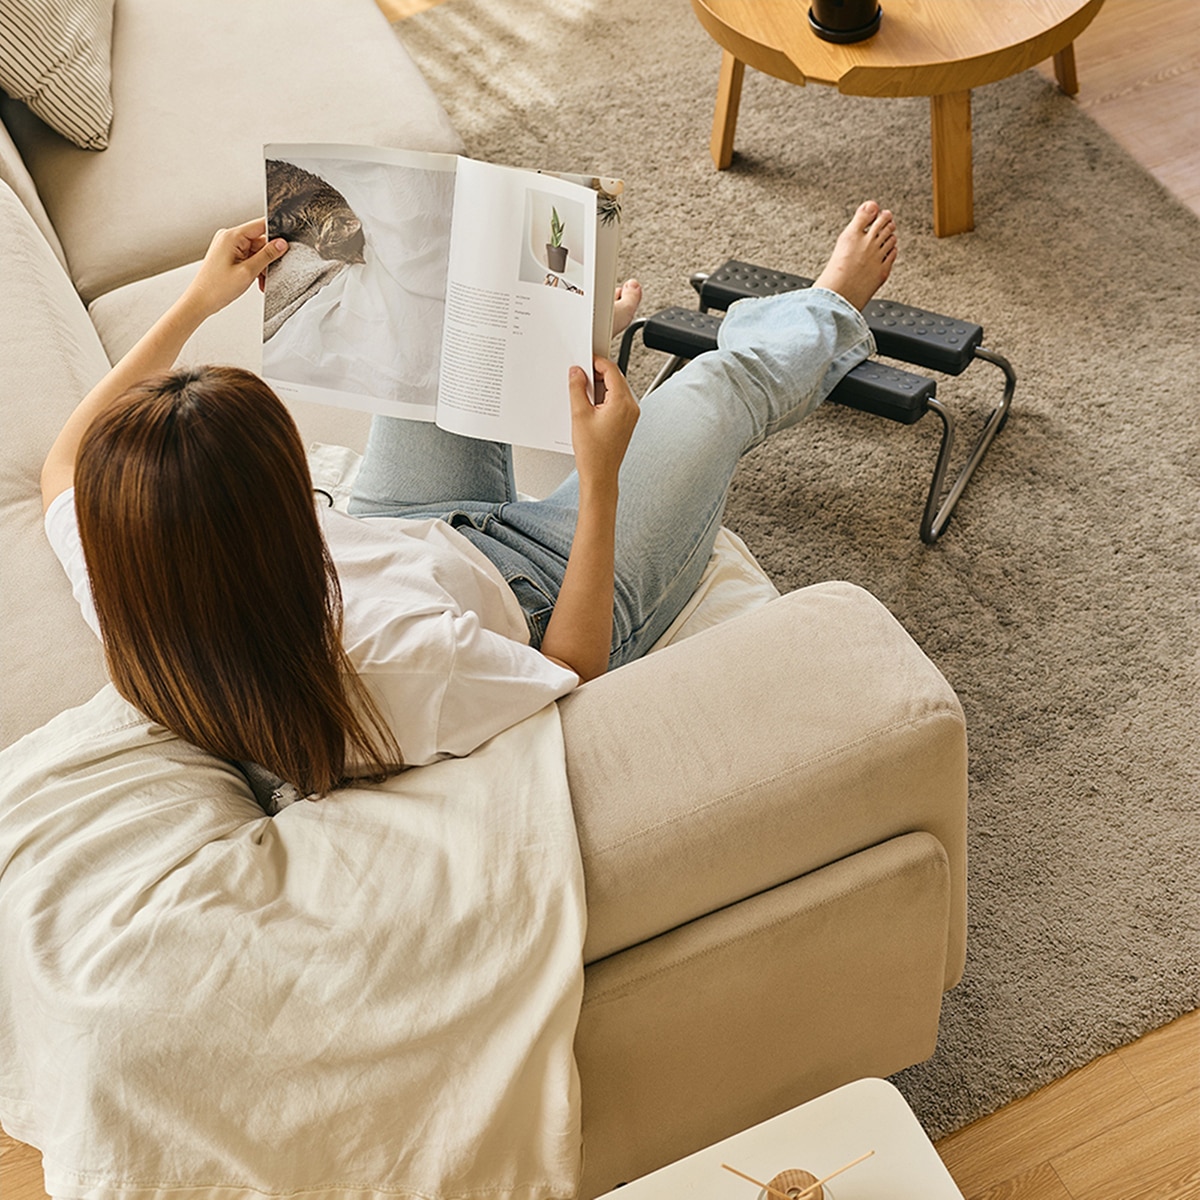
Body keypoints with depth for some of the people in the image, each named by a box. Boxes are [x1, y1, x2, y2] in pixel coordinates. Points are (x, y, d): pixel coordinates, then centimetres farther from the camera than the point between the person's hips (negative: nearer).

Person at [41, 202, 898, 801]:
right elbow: (576, 668, -27)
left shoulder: (125, 602, -32)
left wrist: (197, 304, -9)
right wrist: (601, 474, -29)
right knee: (724, 384, 7)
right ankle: (830, 316, 46)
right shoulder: (395, 666, -48)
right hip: (543, 598, -5)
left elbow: (66, 461, -8)